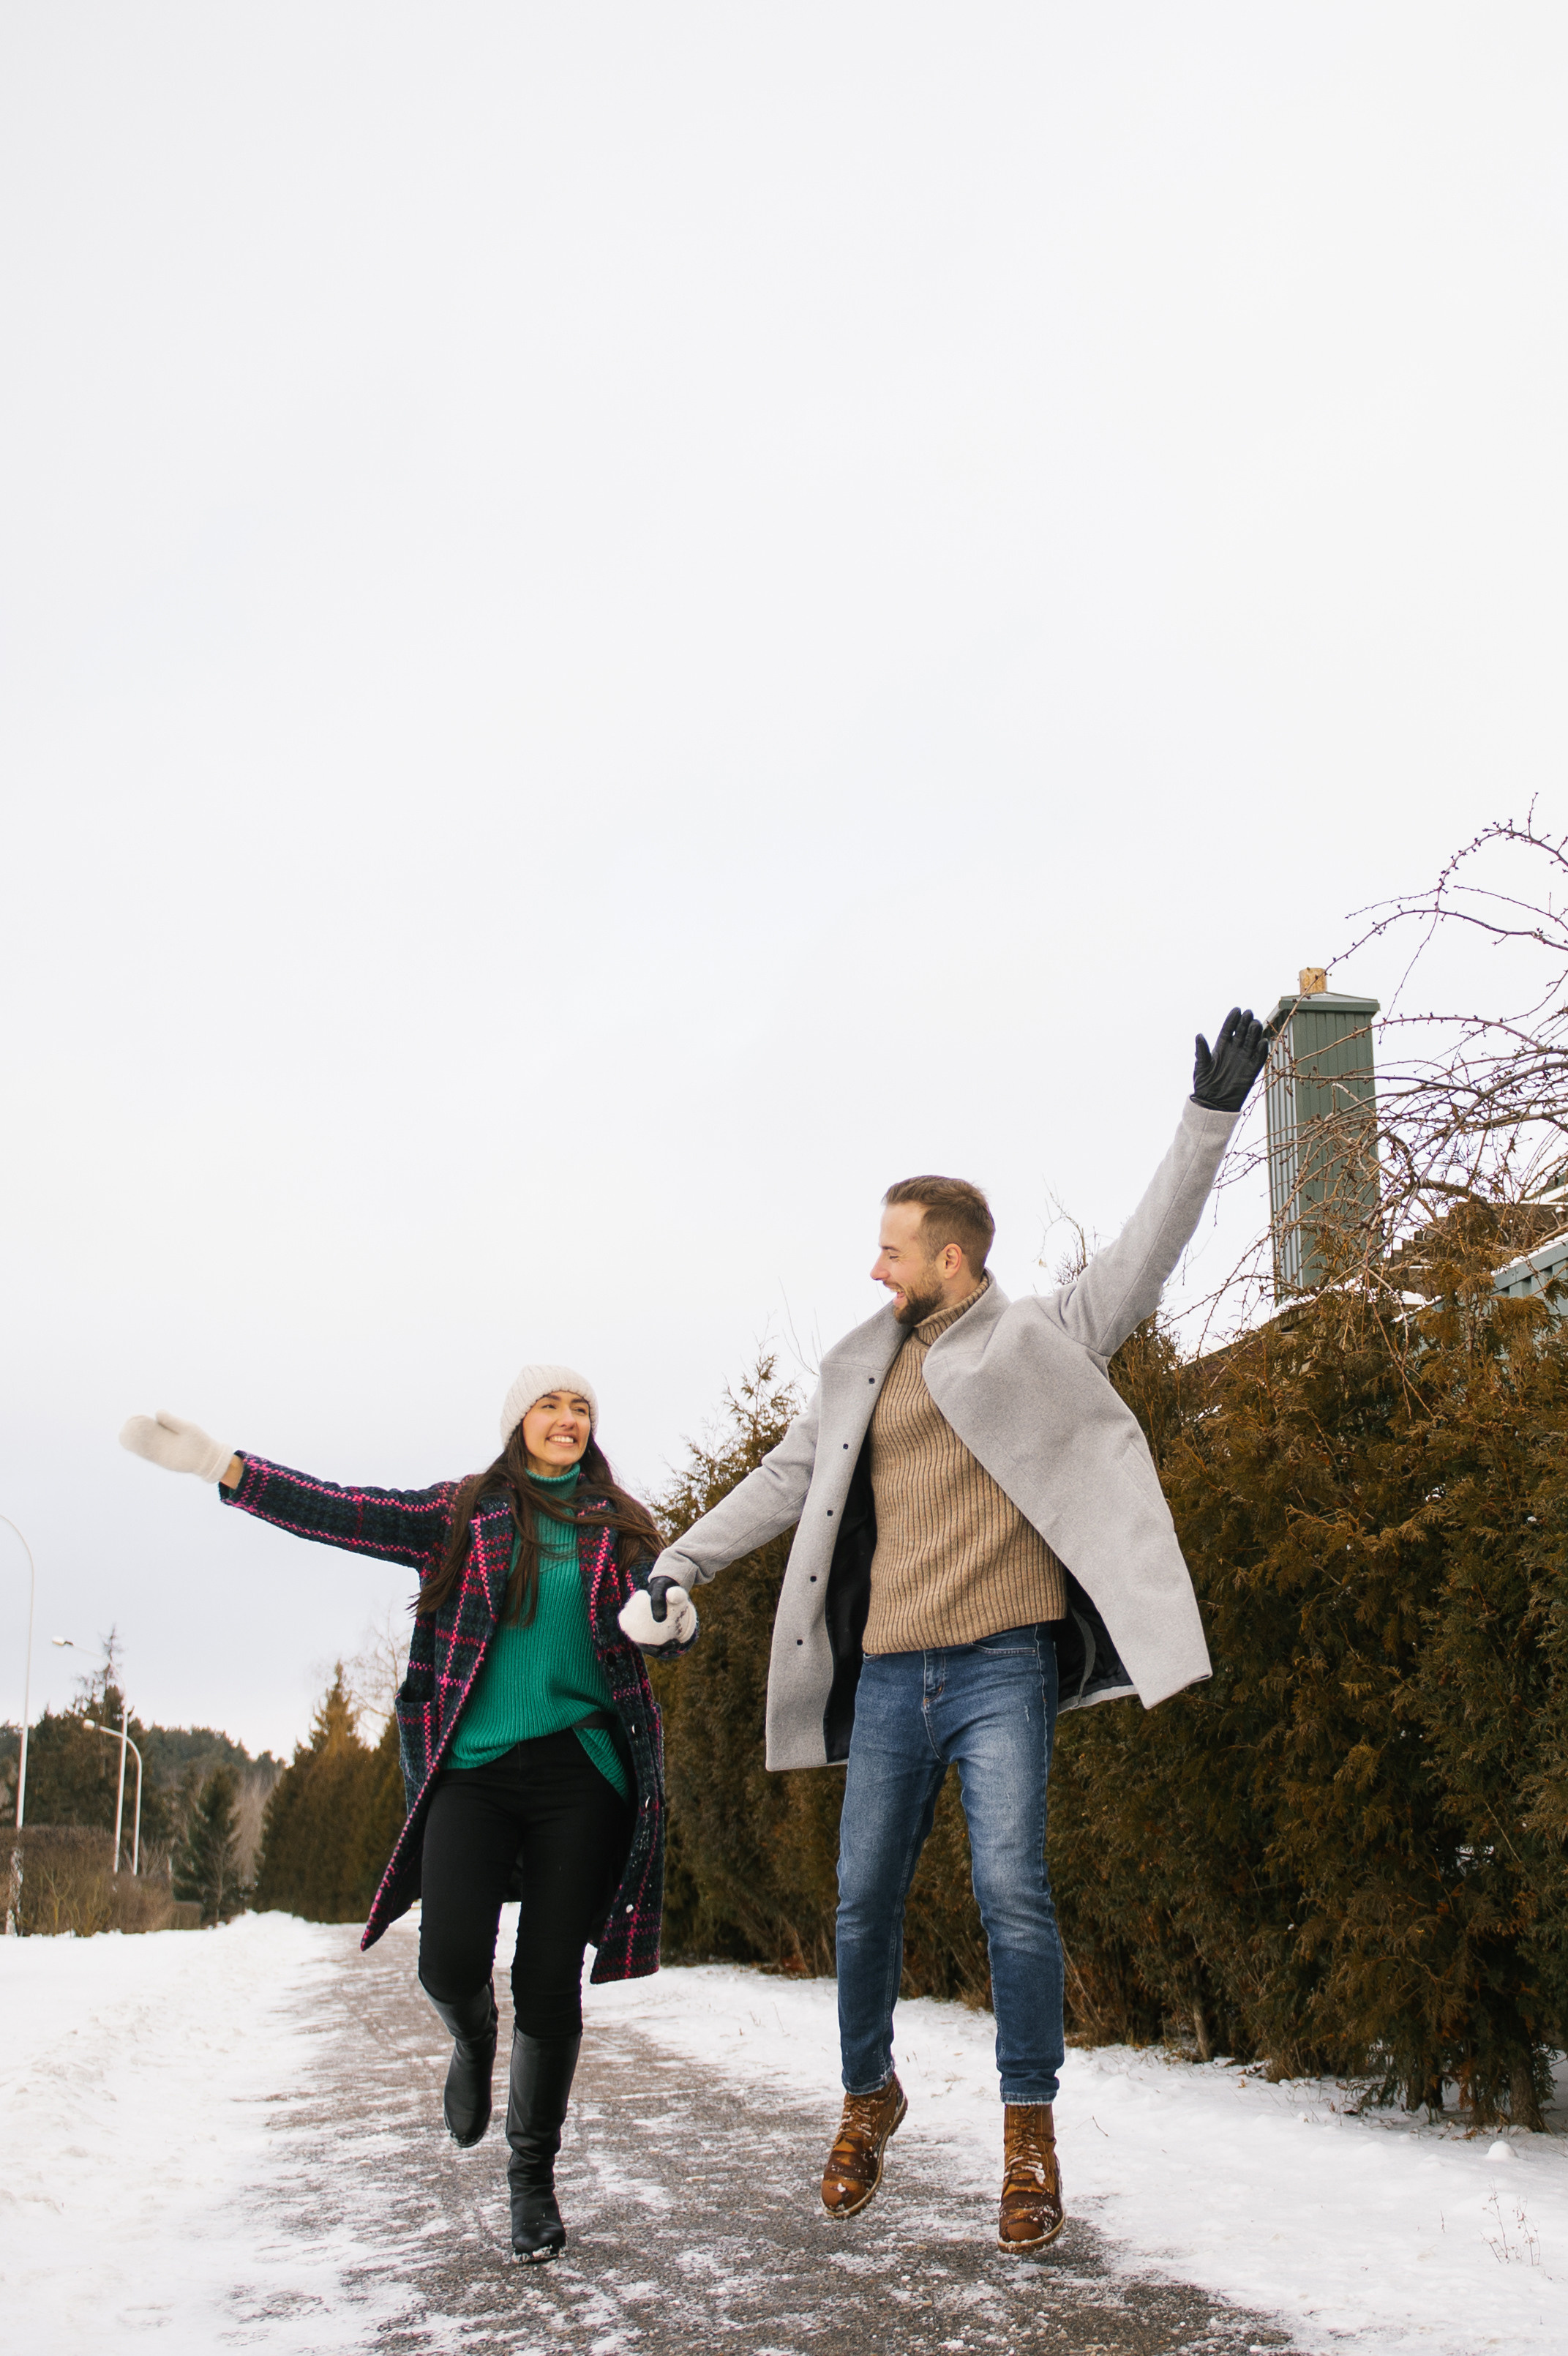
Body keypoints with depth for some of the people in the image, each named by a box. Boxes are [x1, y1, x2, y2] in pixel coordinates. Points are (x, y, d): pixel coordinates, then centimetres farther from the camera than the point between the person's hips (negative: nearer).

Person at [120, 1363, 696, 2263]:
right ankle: (473, 2039, 25)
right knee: (452, 1964, -14)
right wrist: (220, 1466, -9)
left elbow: (677, 1621, 1)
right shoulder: (463, 1512, 8)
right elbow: (342, 1513, 1)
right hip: (473, 1770, 0)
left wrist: (671, 1614, -25)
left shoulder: (620, 1527, 10)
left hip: (579, 1772, 1)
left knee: (551, 1984, 0)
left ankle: (533, 2180, 18)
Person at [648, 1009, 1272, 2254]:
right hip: (888, 1672, 5)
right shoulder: (861, 1367, 16)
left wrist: (1209, 1118, -11)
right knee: (865, 1902, 8)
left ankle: (1031, 2132, 2)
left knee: (1013, 1892, -13)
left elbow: (1145, 1254, -3)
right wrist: (678, 1562, 17)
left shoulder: (1041, 1335, 4)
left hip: (1002, 1664, -4)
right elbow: (787, 1477, 21)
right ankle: (869, 2099, 29)